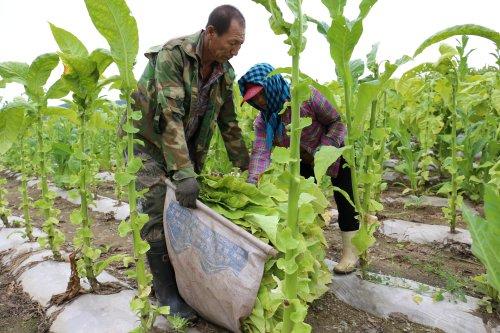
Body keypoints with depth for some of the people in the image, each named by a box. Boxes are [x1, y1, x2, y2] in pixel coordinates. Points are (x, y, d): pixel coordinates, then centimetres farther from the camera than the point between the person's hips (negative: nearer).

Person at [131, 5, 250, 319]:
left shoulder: (225, 72, -4)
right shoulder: (172, 54, -24)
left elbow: (229, 123, 5)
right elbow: (170, 117, -32)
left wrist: (246, 167, 7)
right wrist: (184, 173, -38)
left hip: (186, 145, 6)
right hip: (146, 140, -5)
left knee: (187, 208, 2)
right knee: (158, 212, -11)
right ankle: (167, 291, 3)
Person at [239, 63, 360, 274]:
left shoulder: (306, 96, -31)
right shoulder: (263, 121, -17)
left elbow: (337, 121, -23)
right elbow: (260, 152, -30)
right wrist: (252, 185, -44)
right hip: (306, 161, 5)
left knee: (345, 201, -3)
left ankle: (350, 253, 9)